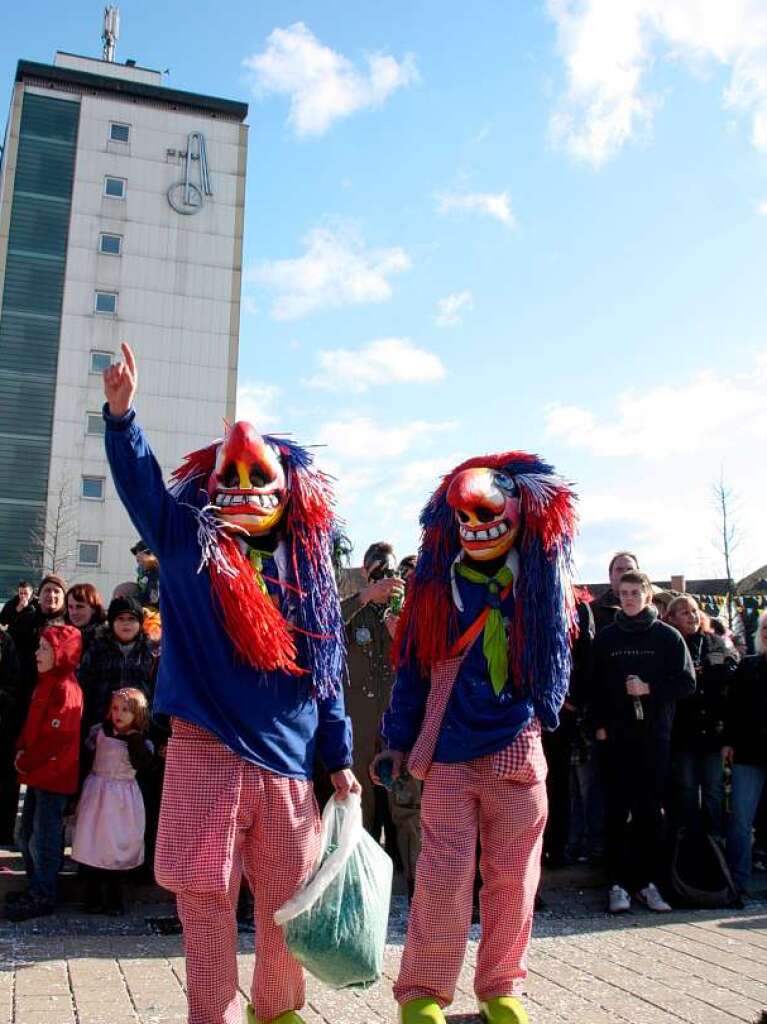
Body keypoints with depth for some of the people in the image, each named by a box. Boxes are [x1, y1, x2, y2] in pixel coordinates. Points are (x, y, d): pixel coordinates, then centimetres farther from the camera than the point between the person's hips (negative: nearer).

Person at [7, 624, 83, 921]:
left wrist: (31, 764, -14)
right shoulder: (44, 684, 12)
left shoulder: (66, 688, -18)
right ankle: (36, 886, 32)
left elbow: (60, 739, -22)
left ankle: (42, 897, 12)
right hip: (37, 774, 10)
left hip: (54, 777, -10)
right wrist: (22, 750, 3)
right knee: (26, 834, 18)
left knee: (44, 837, 0)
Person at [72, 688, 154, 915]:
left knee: (119, 846, 5)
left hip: (123, 797, 0)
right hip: (98, 793, 0)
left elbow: (141, 763, -16)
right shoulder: (99, 731, 0)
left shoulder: (141, 740, -1)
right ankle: (93, 898, 13)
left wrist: (134, 737, -17)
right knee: (94, 844, 1)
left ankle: (114, 900, 17)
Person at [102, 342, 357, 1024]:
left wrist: (340, 759, 9)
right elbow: (140, 482, -10)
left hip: (287, 759, 2)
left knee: (290, 901, 10)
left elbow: (326, 673, 11)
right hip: (205, 750, -2)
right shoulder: (188, 540, 5)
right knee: (205, 896, 2)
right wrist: (121, 413, -27)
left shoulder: (307, 572, 9)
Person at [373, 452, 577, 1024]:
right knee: (445, 874, -2)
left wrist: (540, 717, 1)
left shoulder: (541, 584, 4)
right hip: (449, 752, -1)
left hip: (517, 750, 1)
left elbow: (555, 661, 12)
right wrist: (398, 739, 3)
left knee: (513, 877, 8)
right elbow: (412, 667, 5)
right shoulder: (437, 585, 2)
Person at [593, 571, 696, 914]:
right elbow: (596, 685, 7)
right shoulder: (606, 637, 8)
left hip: (655, 735, 0)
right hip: (617, 736, 0)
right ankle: (618, 883, 4)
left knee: (651, 809, 5)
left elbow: (687, 682, 1)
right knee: (616, 810, 0)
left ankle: (648, 881, 14)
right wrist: (599, 724, -2)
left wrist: (650, 688, -11)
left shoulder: (668, 637, 4)